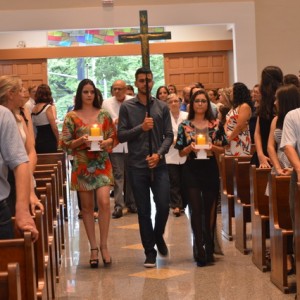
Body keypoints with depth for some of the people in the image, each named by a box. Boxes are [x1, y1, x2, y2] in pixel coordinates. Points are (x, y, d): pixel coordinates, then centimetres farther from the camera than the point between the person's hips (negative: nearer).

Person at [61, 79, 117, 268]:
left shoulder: (104, 115, 6)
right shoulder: (72, 117, 2)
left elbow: (114, 137, 10)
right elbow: (65, 144, 1)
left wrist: (106, 142, -11)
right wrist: (80, 141, -15)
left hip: (102, 164, 0)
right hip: (82, 165, 0)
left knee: (104, 202, -15)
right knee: (87, 207, 4)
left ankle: (103, 245, -4)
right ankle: (93, 247, 13)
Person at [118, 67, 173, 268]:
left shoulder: (162, 107, 7)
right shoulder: (127, 107, 3)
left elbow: (169, 135, 3)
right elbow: (121, 135, -2)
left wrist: (159, 154, -12)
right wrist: (141, 127, -16)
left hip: (159, 165, 1)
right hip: (137, 166, -1)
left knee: (164, 206, -4)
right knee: (144, 211, 5)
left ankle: (158, 236, 27)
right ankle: (150, 252, 16)